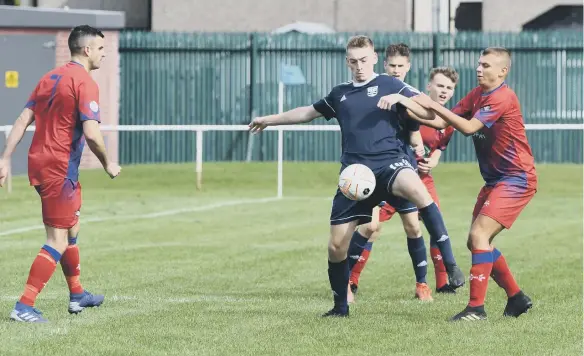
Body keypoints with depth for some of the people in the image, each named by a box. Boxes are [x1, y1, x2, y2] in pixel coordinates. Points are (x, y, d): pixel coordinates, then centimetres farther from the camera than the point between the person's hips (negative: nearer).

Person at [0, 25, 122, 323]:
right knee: (58, 241, -6)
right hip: (60, 167, -9)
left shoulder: (50, 78, 13)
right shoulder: (84, 83, -13)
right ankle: (24, 306, -12)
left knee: (71, 231, 24)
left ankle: (77, 295, 36)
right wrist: (108, 164, -7)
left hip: (38, 162, 9)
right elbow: (91, 133, -22)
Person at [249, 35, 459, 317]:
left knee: (414, 188, -41)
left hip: (389, 161, -5)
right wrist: (268, 120, 45)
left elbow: (429, 113, 0)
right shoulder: (340, 94, 20)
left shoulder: (389, 85, 7)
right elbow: (308, 112, 37)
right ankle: (340, 306, 21)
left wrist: (400, 99, -15)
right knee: (336, 245, 1)